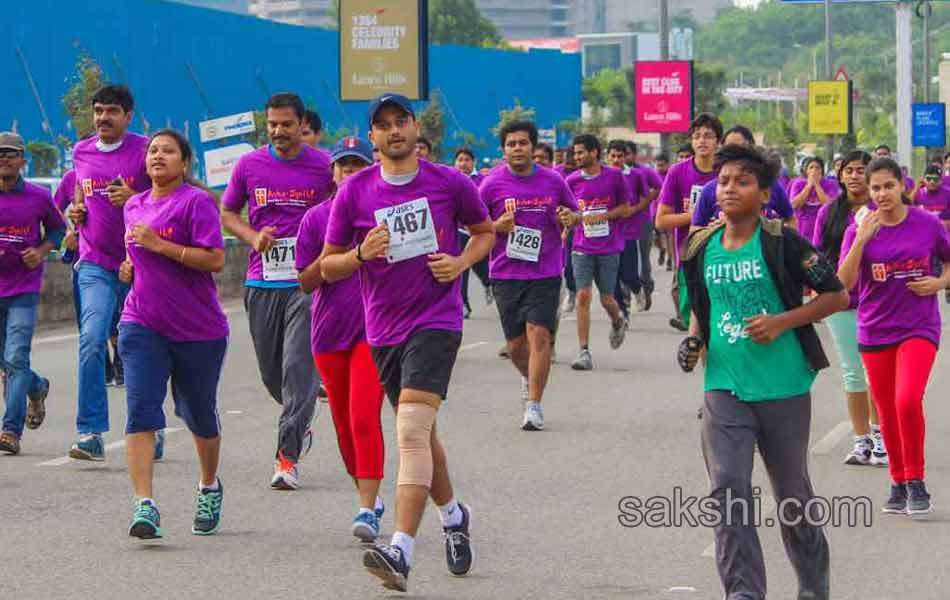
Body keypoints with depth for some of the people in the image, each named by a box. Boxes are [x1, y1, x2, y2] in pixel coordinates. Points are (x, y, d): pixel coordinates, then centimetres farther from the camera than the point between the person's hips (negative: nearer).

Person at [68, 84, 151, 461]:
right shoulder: (81, 152, 12)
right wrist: (75, 212, 5)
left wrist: (134, 198, -19)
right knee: (92, 340, -15)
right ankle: (90, 434, -16)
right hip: (95, 264, 2)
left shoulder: (145, 149, -2)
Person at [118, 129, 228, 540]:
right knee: (141, 410, -14)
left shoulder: (197, 202, -9)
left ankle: (209, 488, 38)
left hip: (198, 329, -4)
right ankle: (144, 506, -21)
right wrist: (131, 267, 9)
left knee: (199, 414, 12)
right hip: (142, 325, 4)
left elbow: (215, 260, -19)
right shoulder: (134, 206, 13)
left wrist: (158, 245, -21)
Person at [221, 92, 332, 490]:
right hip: (262, 283, 3)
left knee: (300, 367, -12)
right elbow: (227, 214, 15)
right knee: (271, 371, 10)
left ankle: (287, 456, -12)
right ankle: (300, 424, 38)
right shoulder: (249, 166, 5)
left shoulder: (324, 166, 0)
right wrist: (253, 237, -5)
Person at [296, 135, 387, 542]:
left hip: (374, 329, -3)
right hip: (329, 333, 3)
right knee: (344, 424, 10)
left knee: (364, 418, -16)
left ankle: (368, 510, -18)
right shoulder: (316, 218, 4)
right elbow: (306, 282, 2)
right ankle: (369, 497, 27)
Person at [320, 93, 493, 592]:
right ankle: (453, 516, 44)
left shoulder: (450, 183, -2)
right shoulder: (353, 192, 1)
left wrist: (461, 262, -4)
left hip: (437, 320, -4)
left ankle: (401, 551, -28)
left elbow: (485, 231, 16)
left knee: (412, 429, -20)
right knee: (420, 433, 17)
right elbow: (327, 267, 6)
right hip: (384, 329, 4)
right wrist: (361, 254, -14)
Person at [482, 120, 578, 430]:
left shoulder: (553, 181, 3)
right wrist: (497, 227, -16)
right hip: (506, 274, 1)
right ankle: (531, 379, 40)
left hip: (545, 273, -1)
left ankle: (534, 405, -10)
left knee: (539, 335, -13)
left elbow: (574, 213, 17)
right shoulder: (492, 184, -1)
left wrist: (569, 217, -7)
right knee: (515, 344, 7)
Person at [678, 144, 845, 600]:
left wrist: (782, 322, -16)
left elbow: (837, 295, -5)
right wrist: (694, 340, 2)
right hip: (724, 387, 3)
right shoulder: (701, 249, 4)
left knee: (793, 493, 12)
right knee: (728, 492, -11)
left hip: (784, 388, -3)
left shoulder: (781, 243, -9)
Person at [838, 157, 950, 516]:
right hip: (875, 331, 2)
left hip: (919, 328, -2)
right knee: (887, 414, 9)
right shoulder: (858, 230, -1)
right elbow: (844, 283, -12)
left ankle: (916, 482, -5)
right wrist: (861, 240, -21)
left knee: (908, 402, -20)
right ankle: (898, 483, 27)